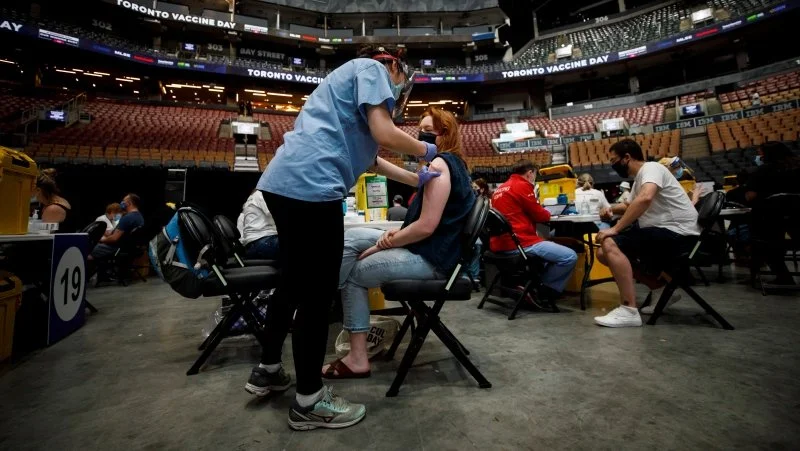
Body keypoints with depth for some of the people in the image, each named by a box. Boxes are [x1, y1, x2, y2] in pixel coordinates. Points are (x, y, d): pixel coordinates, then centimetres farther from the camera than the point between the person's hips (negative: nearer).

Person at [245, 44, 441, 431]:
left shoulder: (352, 74, 33)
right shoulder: (372, 68, 5)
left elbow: (366, 152, 33)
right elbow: (385, 135, -11)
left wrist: (414, 178, 36)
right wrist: (423, 150, 9)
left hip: (284, 181, 11)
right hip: (310, 185, -11)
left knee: (294, 282, 20)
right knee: (319, 291, -2)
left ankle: (267, 370, 36)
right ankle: (309, 401, 14)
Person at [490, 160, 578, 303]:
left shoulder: (499, 189, 20)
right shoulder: (522, 185, -7)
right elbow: (540, 215, -3)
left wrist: (541, 213, 20)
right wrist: (547, 213, 19)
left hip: (501, 244, 10)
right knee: (570, 257, -8)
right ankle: (541, 290, 5)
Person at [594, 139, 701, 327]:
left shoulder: (651, 168, -11)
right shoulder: (638, 179, 17)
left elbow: (645, 199, -33)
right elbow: (633, 206, 37)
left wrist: (615, 229, -28)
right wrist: (612, 208, 15)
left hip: (678, 233, -10)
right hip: (663, 233, 10)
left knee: (610, 244, -26)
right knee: (604, 253, 7)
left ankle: (629, 310, -24)